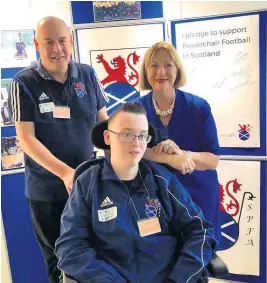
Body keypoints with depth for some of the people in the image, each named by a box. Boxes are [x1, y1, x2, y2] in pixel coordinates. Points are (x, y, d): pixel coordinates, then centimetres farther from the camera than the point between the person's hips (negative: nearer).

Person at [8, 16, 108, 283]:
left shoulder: (87, 75, -1)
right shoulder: (24, 83, -10)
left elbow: (103, 120, 5)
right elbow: (25, 138, -14)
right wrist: (65, 172, -25)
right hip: (47, 190, -2)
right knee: (58, 259, 18)